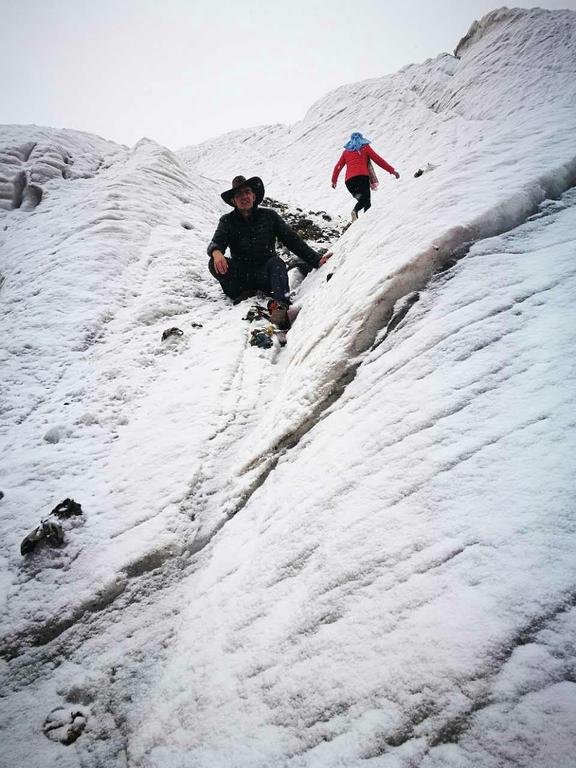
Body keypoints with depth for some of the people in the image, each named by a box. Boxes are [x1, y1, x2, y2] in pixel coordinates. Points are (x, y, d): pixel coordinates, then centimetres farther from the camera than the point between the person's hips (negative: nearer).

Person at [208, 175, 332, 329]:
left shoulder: (269, 216, 7)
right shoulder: (228, 221, 7)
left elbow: (292, 240, 3)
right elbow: (216, 242, -10)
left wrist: (316, 260, -9)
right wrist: (216, 252, -37)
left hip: (265, 273, 0)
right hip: (241, 274, 1)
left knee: (276, 263, -35)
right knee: (215, 264, -25)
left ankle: (280, 305, -59)